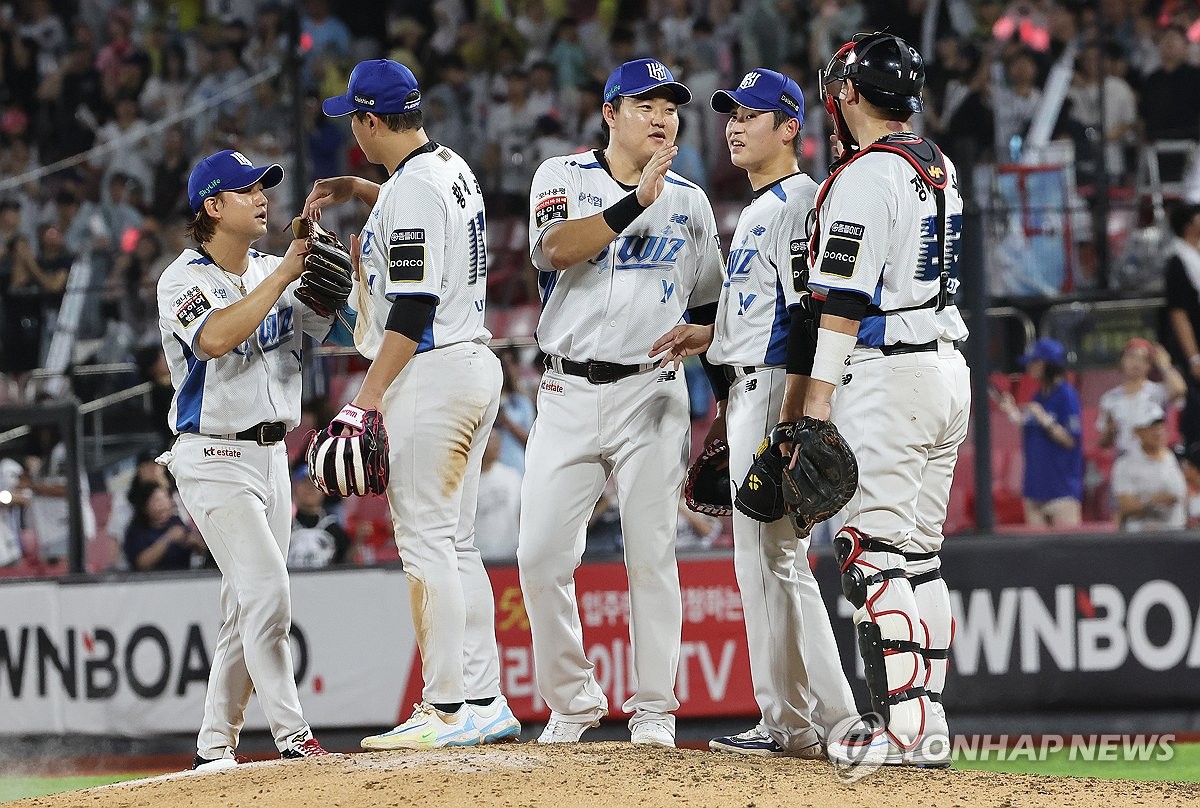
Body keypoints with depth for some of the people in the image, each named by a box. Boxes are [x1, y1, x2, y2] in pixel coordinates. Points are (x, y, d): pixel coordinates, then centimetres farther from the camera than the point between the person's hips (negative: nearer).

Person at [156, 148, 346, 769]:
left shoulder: (278, 275, 11)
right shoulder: (184, 280, -8)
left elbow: (350, 326, 2)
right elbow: (215, 339, -28)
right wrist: (284, 274, -27)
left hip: (271, 456, 7)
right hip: (214, 457, -7)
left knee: (247, 612, 9)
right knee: (267, 593, -17)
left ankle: (214, 746, 16)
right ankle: (292, 738, -17)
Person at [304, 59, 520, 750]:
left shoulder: (412, 192, -16)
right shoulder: (453, 169, 13)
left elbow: (413, 310, -22)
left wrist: (366, 401, -22)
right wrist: (354, 189, 29)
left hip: (429, 375, -10)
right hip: (477, 364, 10)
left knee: (426, 543, -8)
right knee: (455, 544, 13)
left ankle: (449, 711, -11)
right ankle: (486, 703, 12)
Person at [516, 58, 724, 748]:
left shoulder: (689, 201, 11)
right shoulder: (563, 177, 4)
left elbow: (712, 310, 17)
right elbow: (554, 250, -17)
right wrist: (637, 200, -25)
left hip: (652, 396, 1)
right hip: (569, 393, -1)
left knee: (653, 554, -3)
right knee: (543, 555, -4)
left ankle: (654, 710, 4)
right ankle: (572, 703, 11)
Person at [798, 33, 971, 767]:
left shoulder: (866, 175, -12)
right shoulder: (940, 168, 16)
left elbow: (846, 300, -18)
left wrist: (818, 396, -17)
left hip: (887, 376, -9)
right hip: (949, 370, 9)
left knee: (871, 550, -9)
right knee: (918, 553, 11)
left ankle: (905, 726, -15)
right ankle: (929, 725, 10)